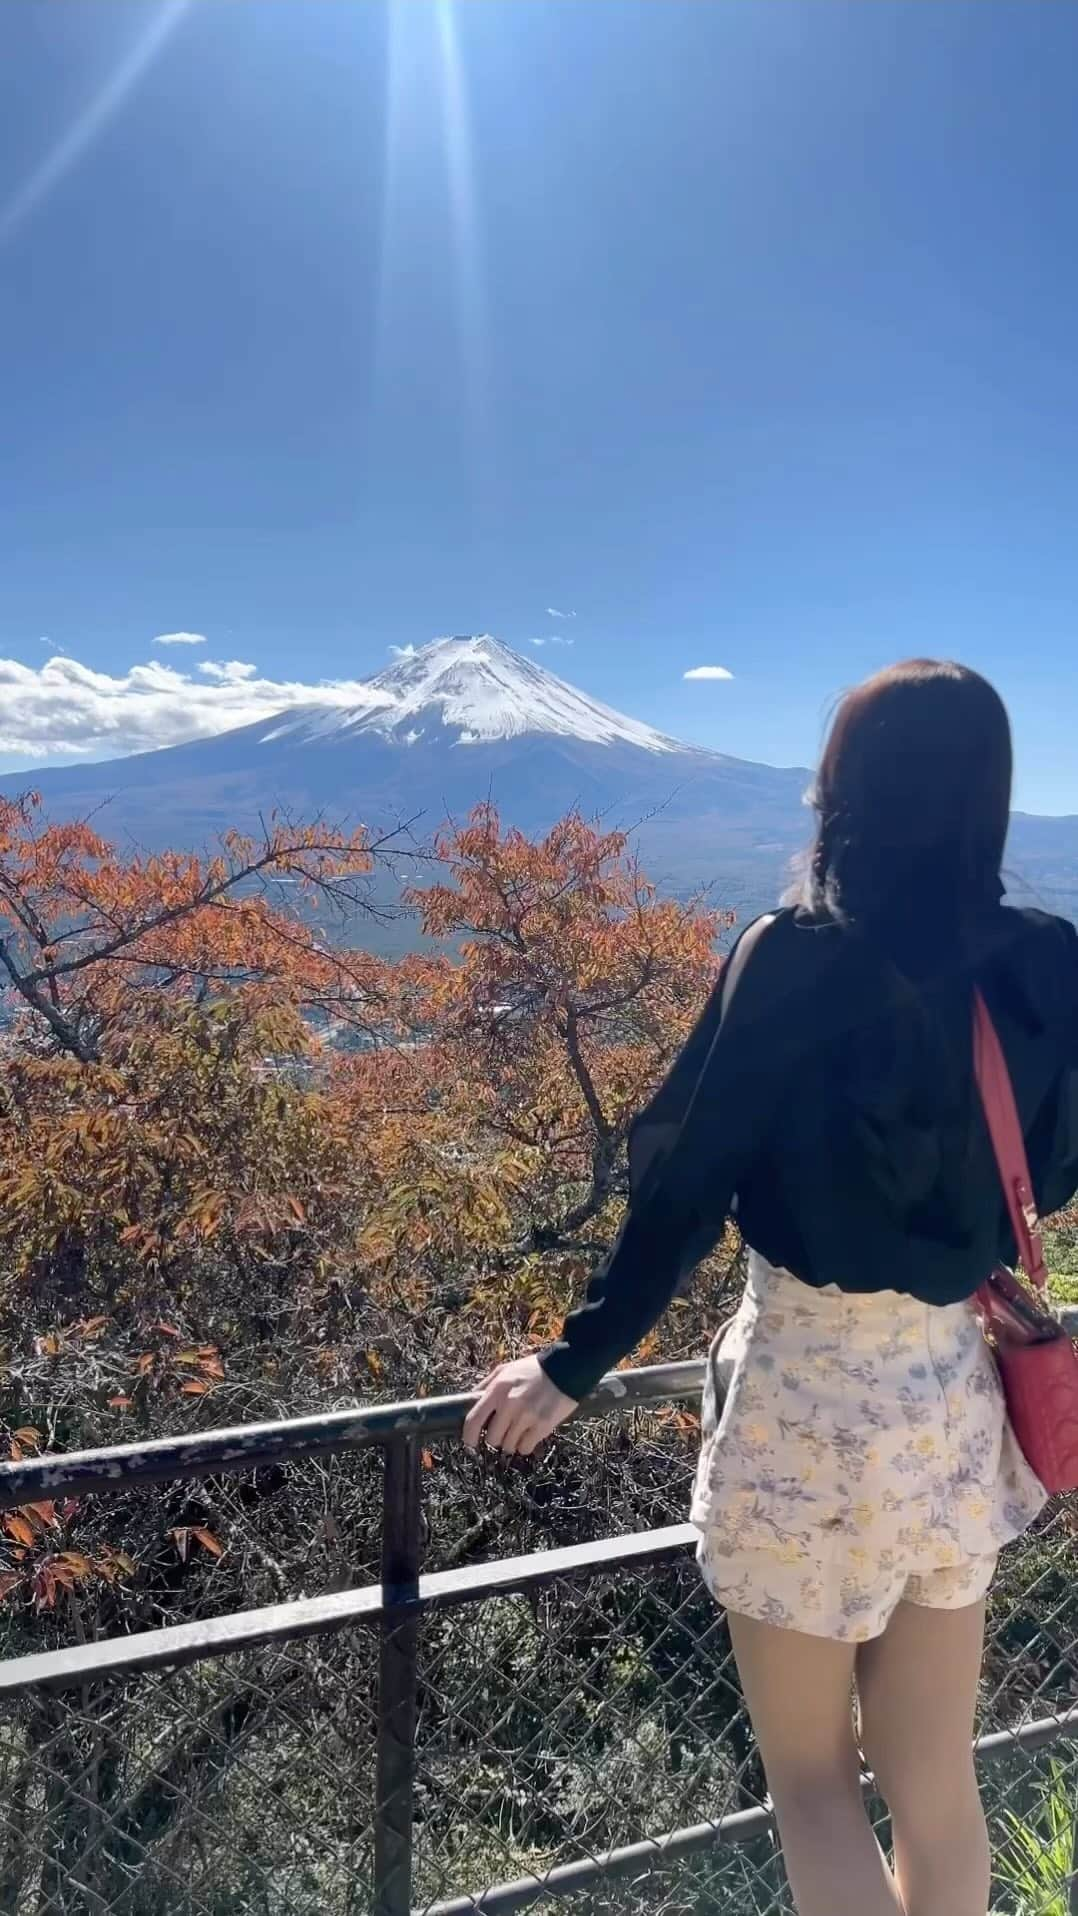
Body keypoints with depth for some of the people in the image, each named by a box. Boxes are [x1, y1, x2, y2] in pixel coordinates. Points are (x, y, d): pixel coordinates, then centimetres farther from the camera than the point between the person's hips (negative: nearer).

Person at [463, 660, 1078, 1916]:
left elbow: (683, 1190, -16)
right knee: (934, 1779, 22)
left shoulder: (800, 956, -18)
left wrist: (571, 1369, -6)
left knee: (810, 1776, 18)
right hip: (959, 1394, 5)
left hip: (811, 1391, -5)